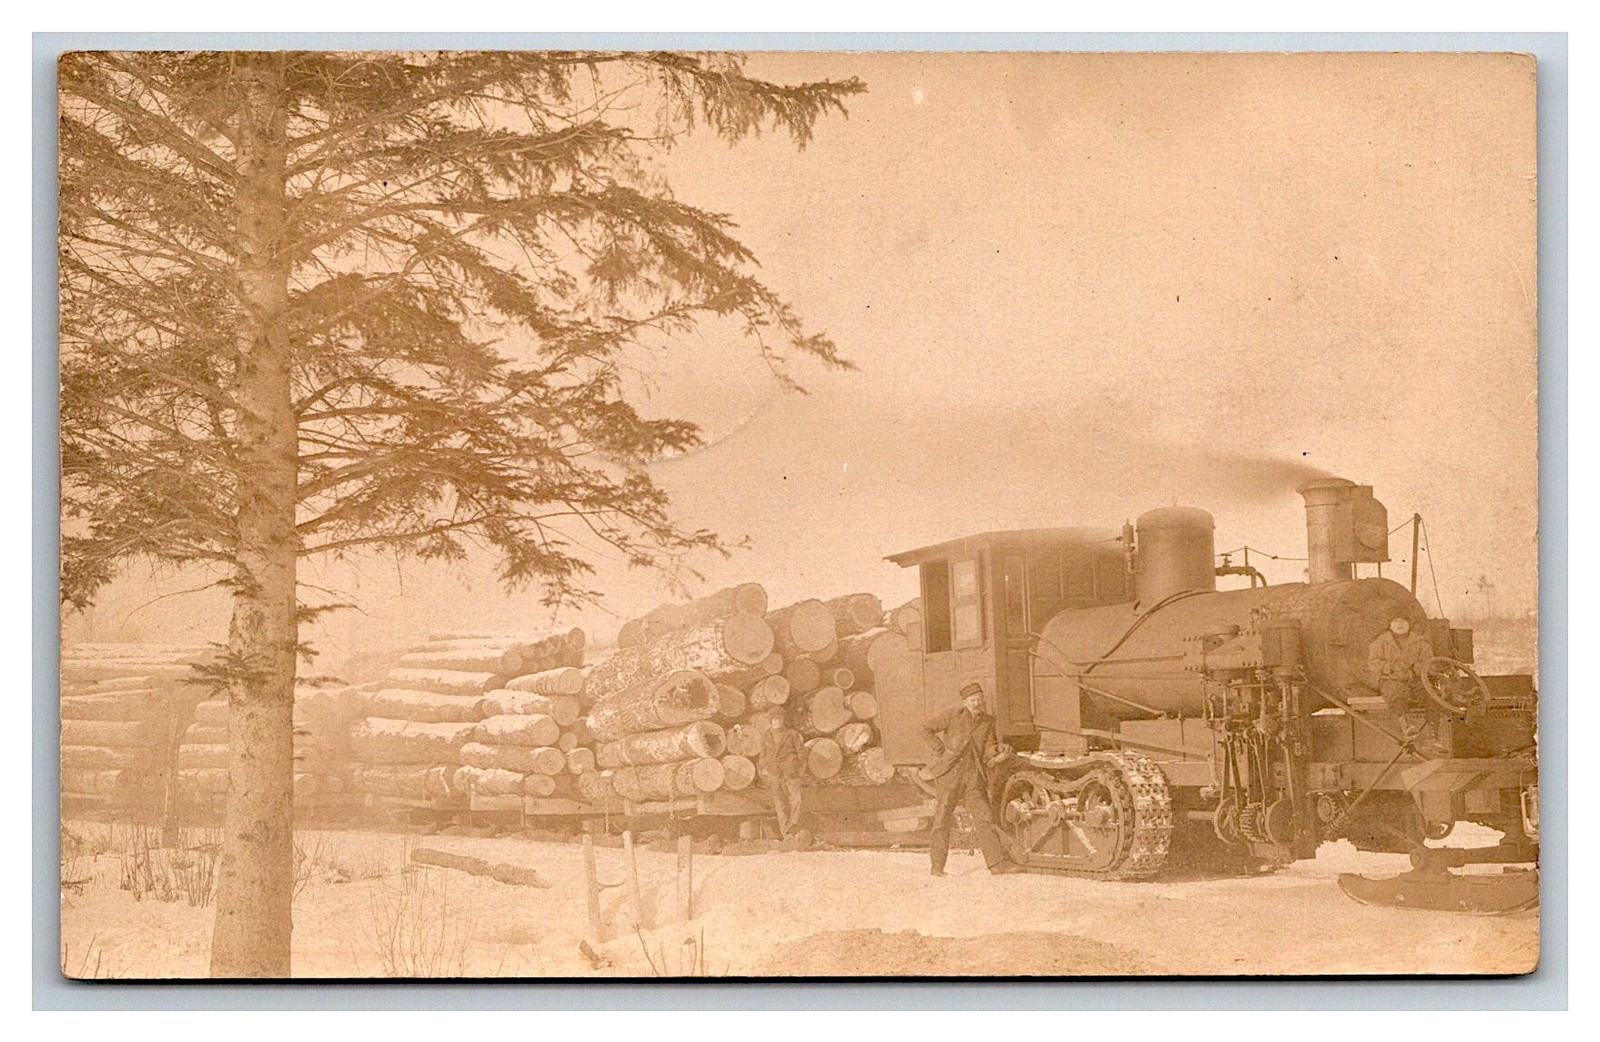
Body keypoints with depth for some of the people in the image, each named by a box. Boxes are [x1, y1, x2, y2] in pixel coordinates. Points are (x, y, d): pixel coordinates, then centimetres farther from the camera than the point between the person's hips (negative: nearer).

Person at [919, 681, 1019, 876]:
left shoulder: (988, 722, 9)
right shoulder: (952, 716, -2)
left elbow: (988, 749, 5)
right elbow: (926, 729, 1)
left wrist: (998, 750, -17)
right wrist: (940, 750, -5)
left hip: (974, 778, 3)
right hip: (949, 775, -3)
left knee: (985, 819, -1)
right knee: (942, 820, 0)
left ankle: (997, 862, -1)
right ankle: (937, 865, 7)